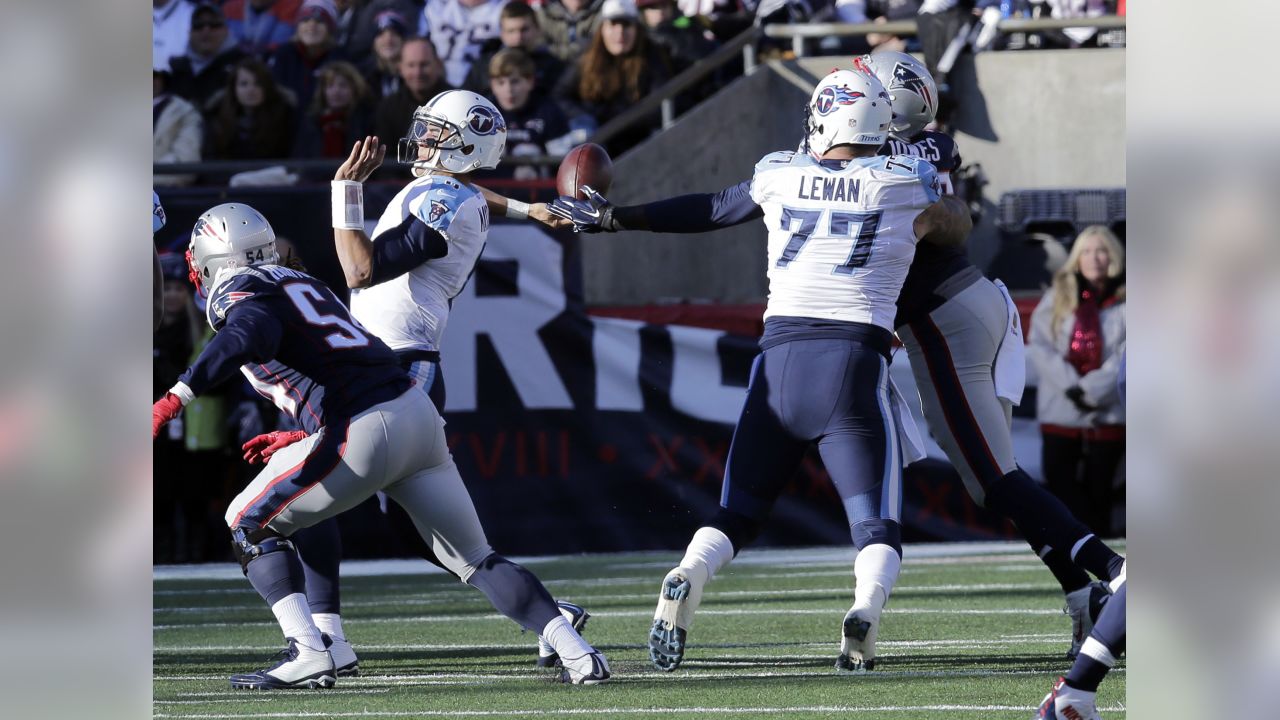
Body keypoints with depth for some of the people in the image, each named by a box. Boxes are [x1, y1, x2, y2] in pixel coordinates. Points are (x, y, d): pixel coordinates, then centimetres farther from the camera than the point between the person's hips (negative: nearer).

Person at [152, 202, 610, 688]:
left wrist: (175, 398, -32)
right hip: (417, 411, 8)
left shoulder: (238, 295, 1)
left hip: (364, 436, -8)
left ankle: (308, 655, -3)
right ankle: (578, 654, 5)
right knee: (475, 559, 15)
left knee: (250, 525, 10)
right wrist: (299, 440, 37)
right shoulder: (299, 284, 26)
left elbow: (245, 338, -24)